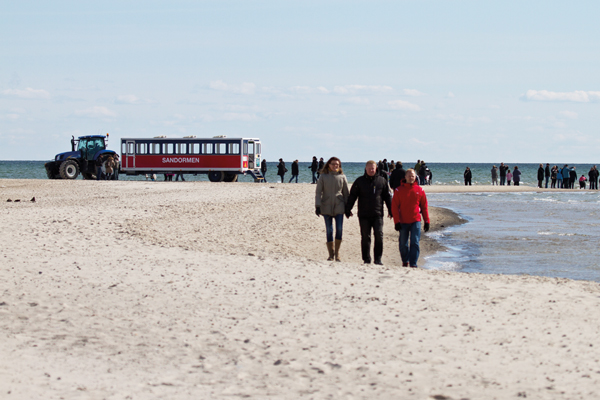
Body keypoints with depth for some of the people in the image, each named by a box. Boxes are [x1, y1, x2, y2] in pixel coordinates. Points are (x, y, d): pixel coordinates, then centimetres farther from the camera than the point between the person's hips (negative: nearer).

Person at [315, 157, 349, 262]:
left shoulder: (342, 177, 5)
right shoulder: (323, 177, 3)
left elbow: (346, 193, 9)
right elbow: (318, 192, 3)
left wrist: (347, 207, 6)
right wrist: (317, 206, -5)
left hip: (339, 206, 0)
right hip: (326, 207, 0)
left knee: (339, 229, -10)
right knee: (329, 230, 2)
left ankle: (337, 252, 4)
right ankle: (331, 254, 10)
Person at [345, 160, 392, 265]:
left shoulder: (382, 181, 7)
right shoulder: (359, 181, 5)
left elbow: (387, 197, 12)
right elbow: (352, 196, 7)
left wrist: (391, 210, 10)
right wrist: (348, 209, 3)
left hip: (378, 214, 0)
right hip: (364, 215, 0)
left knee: (379, 236, -9)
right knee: (365, 237, 3)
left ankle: (378, 259, 0)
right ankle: (366, 259, 10)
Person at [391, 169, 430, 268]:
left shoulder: (420, 190, 5)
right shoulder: (399, 190, 0)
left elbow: (424, 207, 9)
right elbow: (394, 207, -1)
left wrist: (427, 221, 6)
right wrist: (396, 221, -8)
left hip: (416, 221, 0)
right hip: (403, 222, 0)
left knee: (415, 243, -9)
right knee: (403, 244, 8)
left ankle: (413, 264, -8)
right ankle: (405, 261, 28)